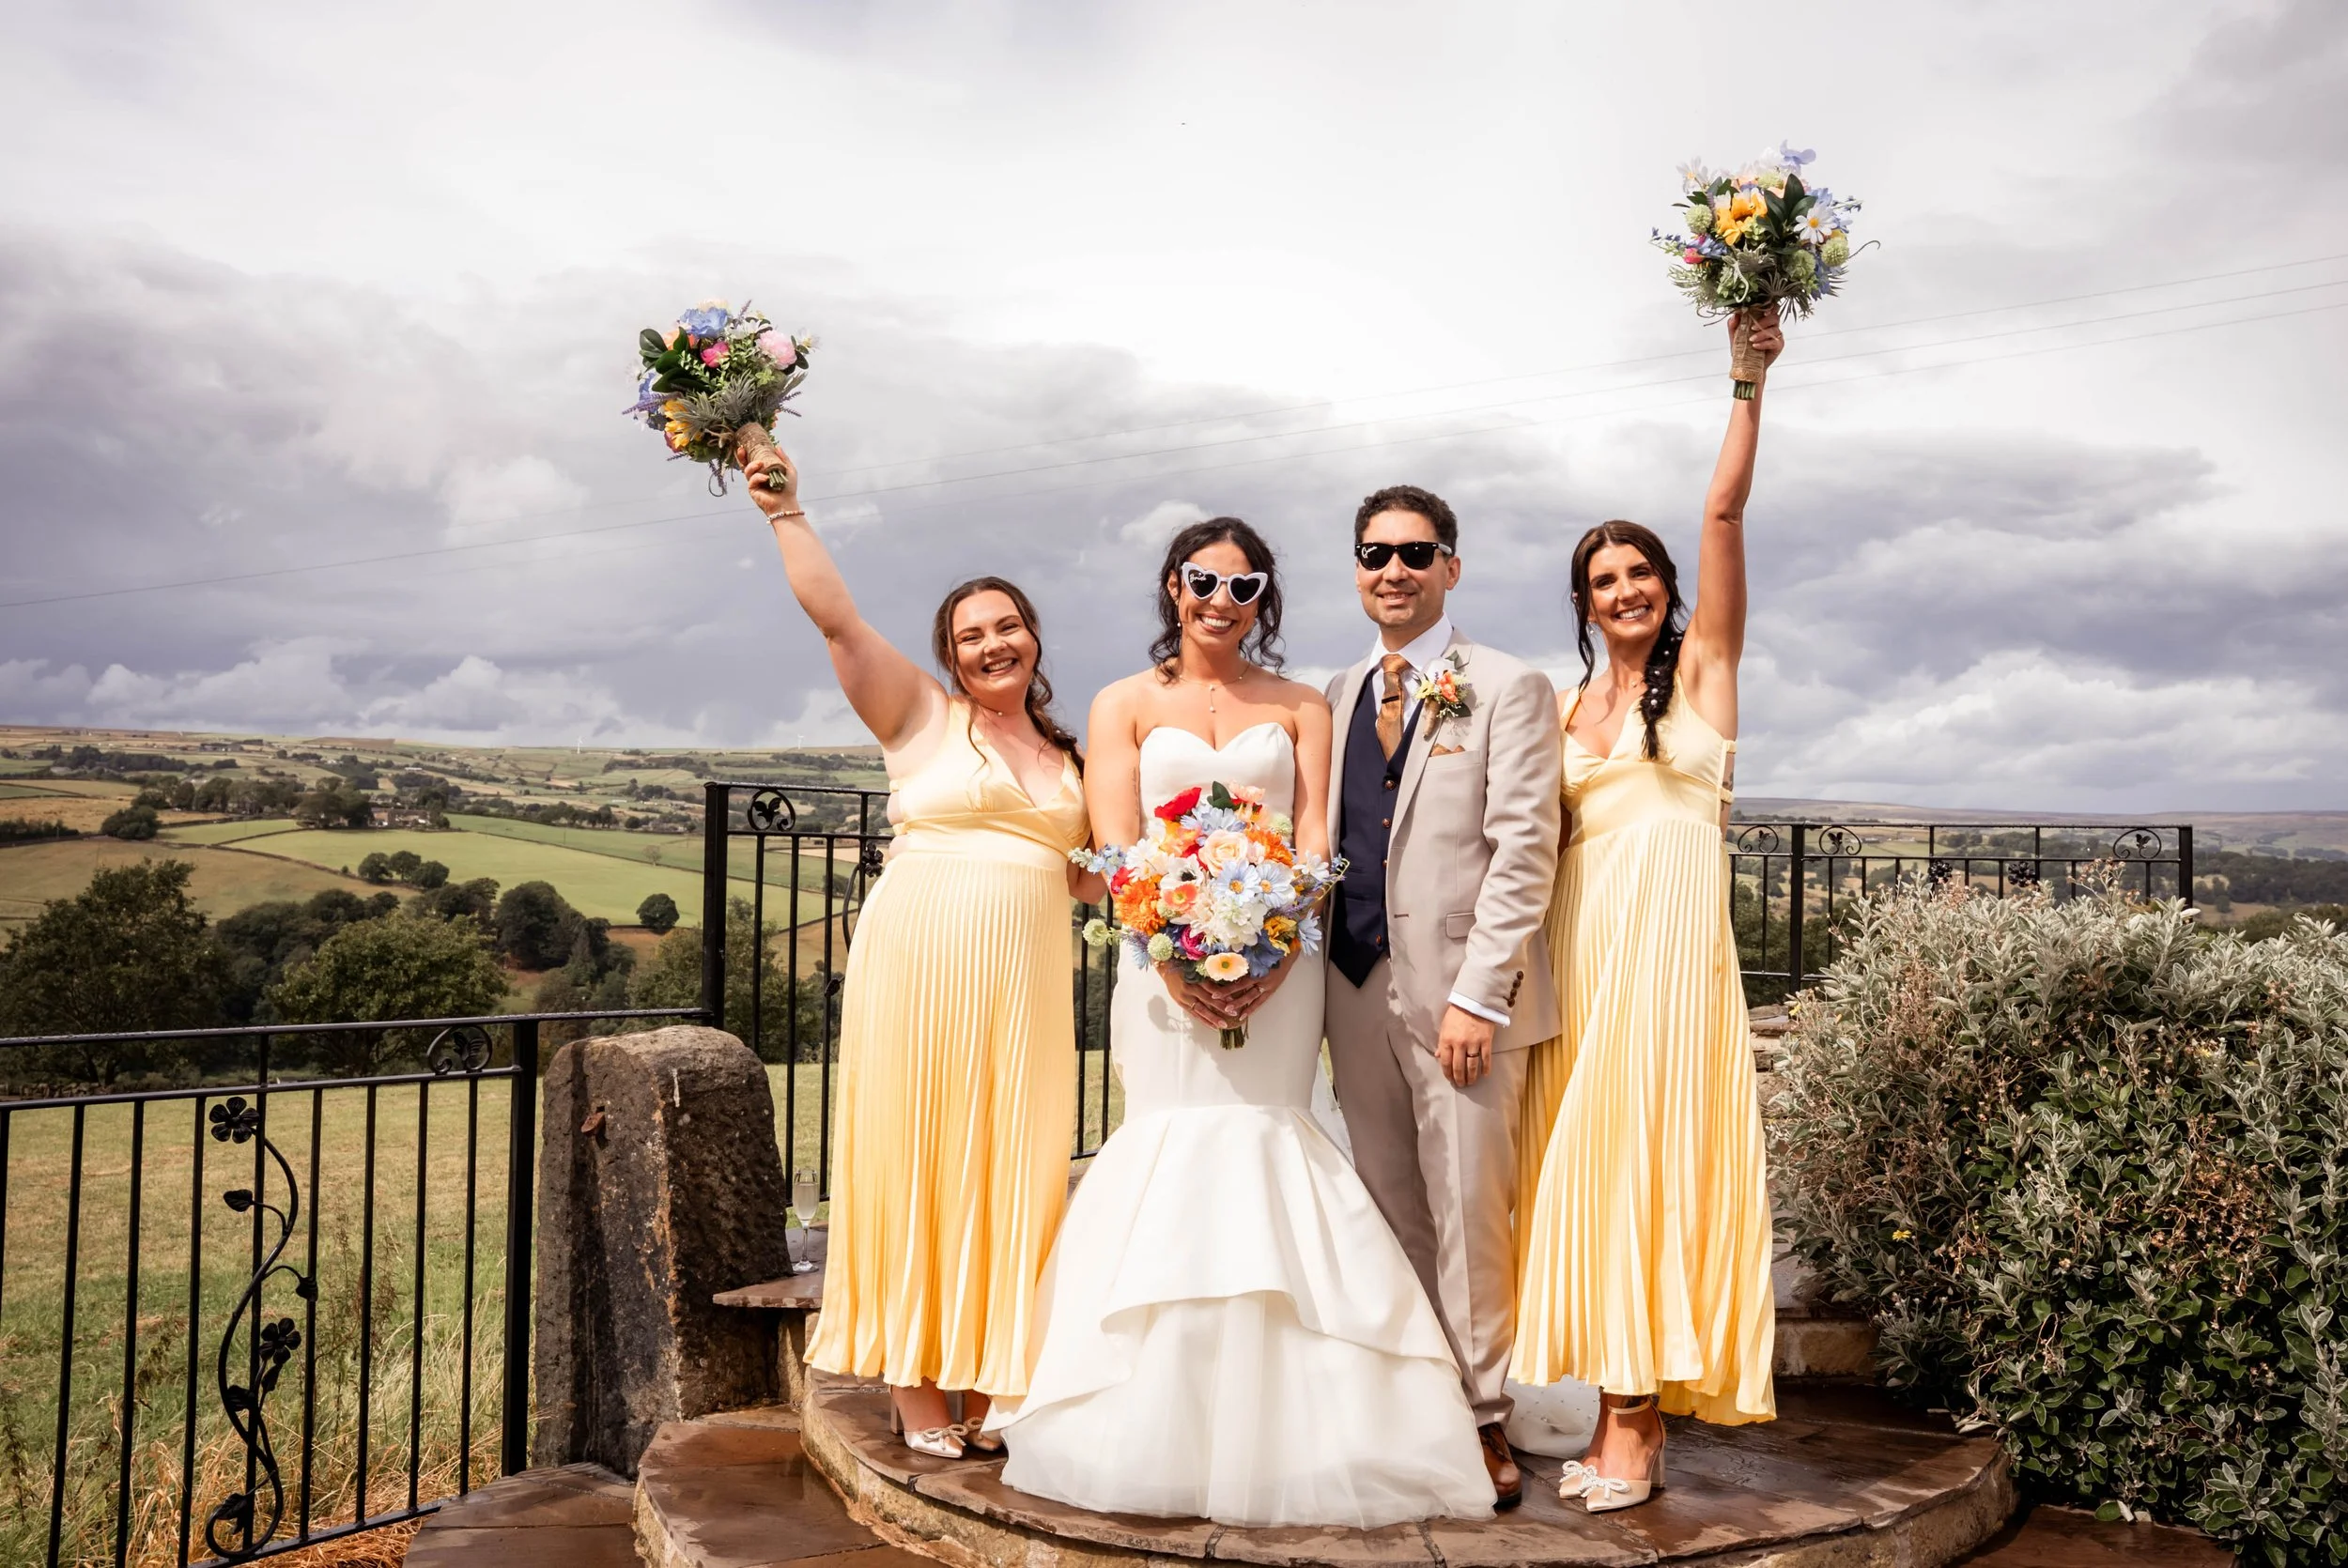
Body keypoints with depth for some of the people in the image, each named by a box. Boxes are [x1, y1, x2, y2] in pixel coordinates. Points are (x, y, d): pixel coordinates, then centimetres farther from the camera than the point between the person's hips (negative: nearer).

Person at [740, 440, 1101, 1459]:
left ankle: (986, 1376, 14)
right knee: (914, 1159, 0)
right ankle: (914, 1381, 9)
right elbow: (834, 615, -5)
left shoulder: (1067, 756, 18)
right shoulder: (919, 716, 5)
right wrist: (786, 511, -7)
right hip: (918, 964, -4)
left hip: (1024, 980, 4)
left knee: (1010, 1170, 3)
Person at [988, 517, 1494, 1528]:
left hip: (1278, 960, 1)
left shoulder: (1299, 708, 13)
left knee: (1258, 1138, -5)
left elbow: (1316, 844, 3)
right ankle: (1160, 1431, 4)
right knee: (1175, 1149, -5)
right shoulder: (1125, 705, 10)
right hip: (1165, 957, 0)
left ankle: (1269, 1434, 4)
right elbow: (1114, 847, -1)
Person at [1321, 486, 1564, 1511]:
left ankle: (1484, 1422, 12)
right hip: (1356, 991, 5)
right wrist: (1319, 973, 5)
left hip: (1461, 993, -5)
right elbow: (1325, 840, 15)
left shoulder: (1510, 691, -1)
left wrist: (1479, 993, -15)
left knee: (1468, 1207, -2)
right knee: (1390, 1213, 10)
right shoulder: (1336, 698, 15)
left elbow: (1523, 851, -8)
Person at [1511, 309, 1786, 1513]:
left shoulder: (1702, 668, 6)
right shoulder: (1567, 709, 17)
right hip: (1578, 947, 4)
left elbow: (1725, 510, -5)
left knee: (1648, 1150, -8)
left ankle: (1635, 1422, -3)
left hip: (1670, 939, -4)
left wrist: (1748, 381, -11)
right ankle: (1623, 1410, 10)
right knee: (1590, 1162, 2)